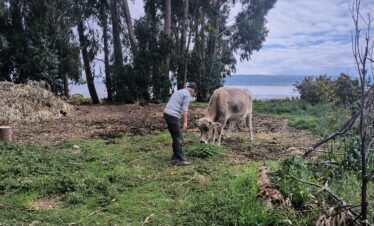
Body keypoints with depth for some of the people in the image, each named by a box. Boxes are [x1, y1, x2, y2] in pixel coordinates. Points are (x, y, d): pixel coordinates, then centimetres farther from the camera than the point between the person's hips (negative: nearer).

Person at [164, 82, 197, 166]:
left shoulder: (178, 92, 25)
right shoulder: (187, 94, -3)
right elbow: (185, 109, -15)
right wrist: (185, 122, -20)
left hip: (166, 114, 9)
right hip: (173, 116, -9)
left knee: (175, 138, 16)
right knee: (178, 138, -5)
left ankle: (175, 157, 21)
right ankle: (181, 160, -3)